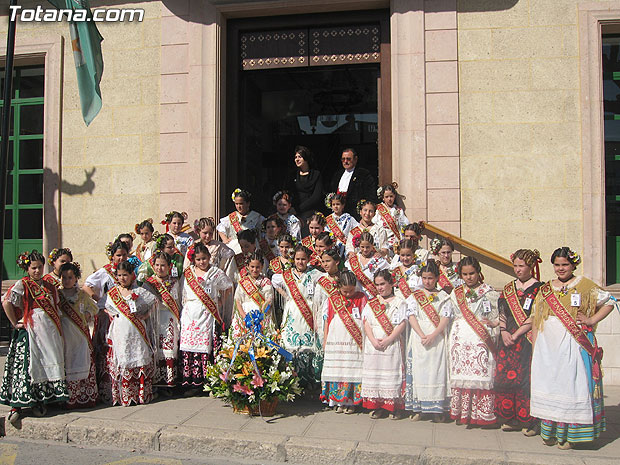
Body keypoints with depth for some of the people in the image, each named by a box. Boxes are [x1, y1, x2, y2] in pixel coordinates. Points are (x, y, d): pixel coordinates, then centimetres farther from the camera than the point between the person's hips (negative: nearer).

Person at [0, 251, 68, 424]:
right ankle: (16, 405, -1)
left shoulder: (49, 286, 14)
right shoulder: (22, 285, -2)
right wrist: (15, 323, -13)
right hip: (30, 332, -5)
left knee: (49, 363, 4)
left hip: (49, 332, 5)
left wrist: (58, 329, 11)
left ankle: (40, 401, 16)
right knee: (27, 365, -7)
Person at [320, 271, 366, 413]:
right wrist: (325, 343, 8)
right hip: (335, 343, 1)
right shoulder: (331, 300, 5)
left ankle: (351, 402, 9)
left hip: (355, 343, -1)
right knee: (336, 371, 1)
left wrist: (365, 341, 2)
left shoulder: (361, 298, 3)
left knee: (353, 371, -2)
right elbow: (326, 322, 10)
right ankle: (337, 401, 12)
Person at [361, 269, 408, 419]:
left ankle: (394, 407, 5)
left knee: (391, 375, -4)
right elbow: (366, 323, 5)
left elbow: (402, 324, -6)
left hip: (392, 345, -3)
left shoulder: (399, 302, 3)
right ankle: (377, 406, 12)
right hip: (373, 344, 3)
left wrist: (388, 340, -15)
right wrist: (373, 341, -10)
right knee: (373, 374, 3)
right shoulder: (371, 303, 14)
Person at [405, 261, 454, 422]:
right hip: (418, 338, 1)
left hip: (437, 338, -1)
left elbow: (445, 318, -2)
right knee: (418, 371, -2)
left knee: (437, 371, -4)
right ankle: (417, 408, 5)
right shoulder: (414, 296, 11)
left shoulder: (444, 297, 8)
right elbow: (412, 316, 0)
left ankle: (437, 410, 3)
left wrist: (433, 335, -16)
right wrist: (422, 335, -14)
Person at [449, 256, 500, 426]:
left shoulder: (489, 292, 6)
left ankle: (481, 414, -1)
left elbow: (502, 314, 5)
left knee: (481, 374, -9)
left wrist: (494, 323, -10)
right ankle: (461, 413, 8)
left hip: (481, 340, -3)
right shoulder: (456, 293, 16)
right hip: (460, 339, 3)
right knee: (460, 374, 0)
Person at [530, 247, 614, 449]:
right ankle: (549, 432, 15)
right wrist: (535, 346, 8)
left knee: (571, 385, -4)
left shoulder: (584, 285, 3)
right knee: (548, 386, 5)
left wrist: (592, 320, -5)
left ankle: (569, 434, 5)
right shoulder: (545, 289, 13)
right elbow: (536, 319, 14)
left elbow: (608, 303, 8)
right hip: (547, 346, 4)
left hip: (573, 345, -3)